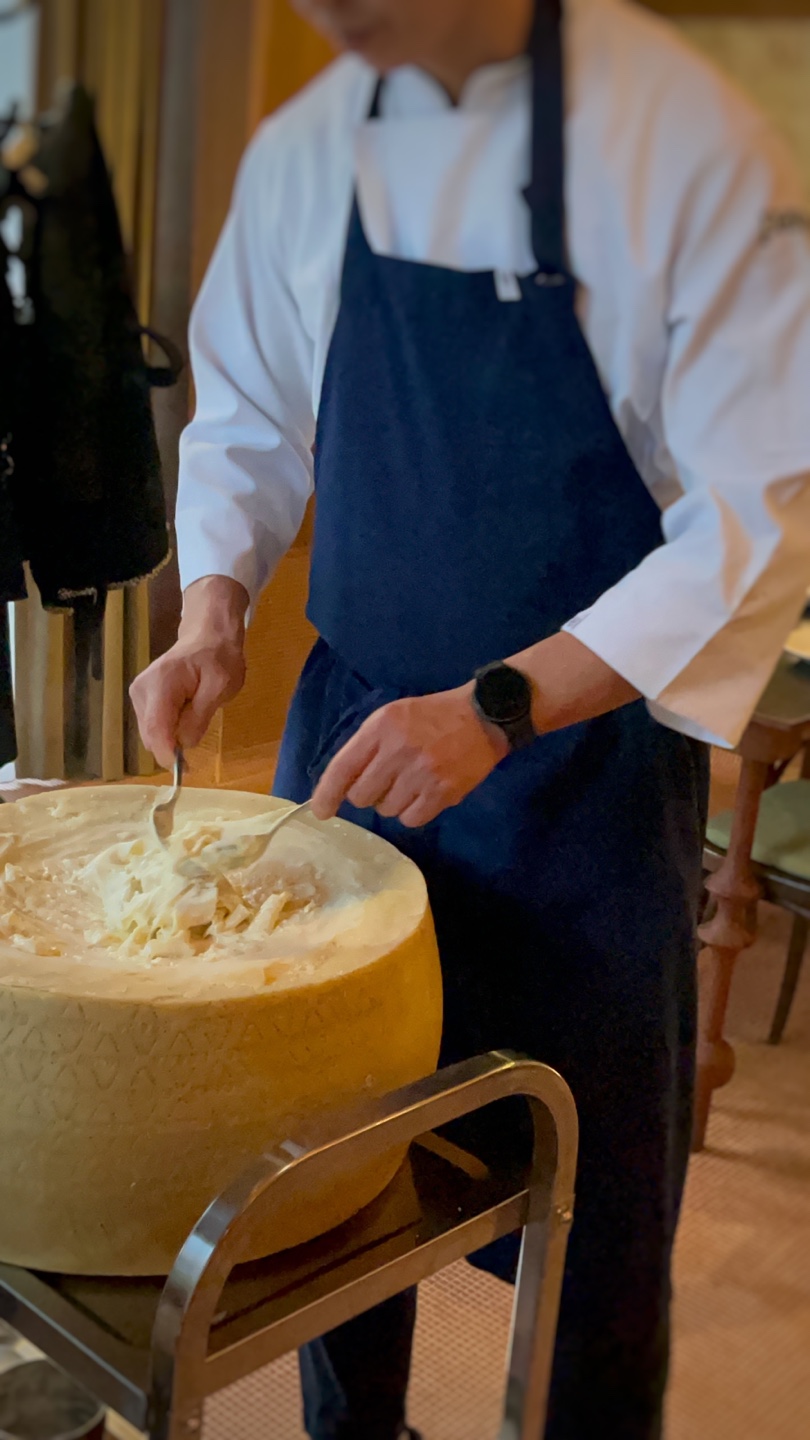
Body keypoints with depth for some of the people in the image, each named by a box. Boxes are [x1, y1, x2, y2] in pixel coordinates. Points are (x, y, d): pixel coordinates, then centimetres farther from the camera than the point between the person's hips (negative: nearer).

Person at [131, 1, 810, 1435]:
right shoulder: (302, 150, 2)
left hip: (581, 765, -4)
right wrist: (215, 611, -4)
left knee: (593, 1205, 9)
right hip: (355, 731, 5)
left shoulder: (685, 140, -14)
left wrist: (501, 705, -24)